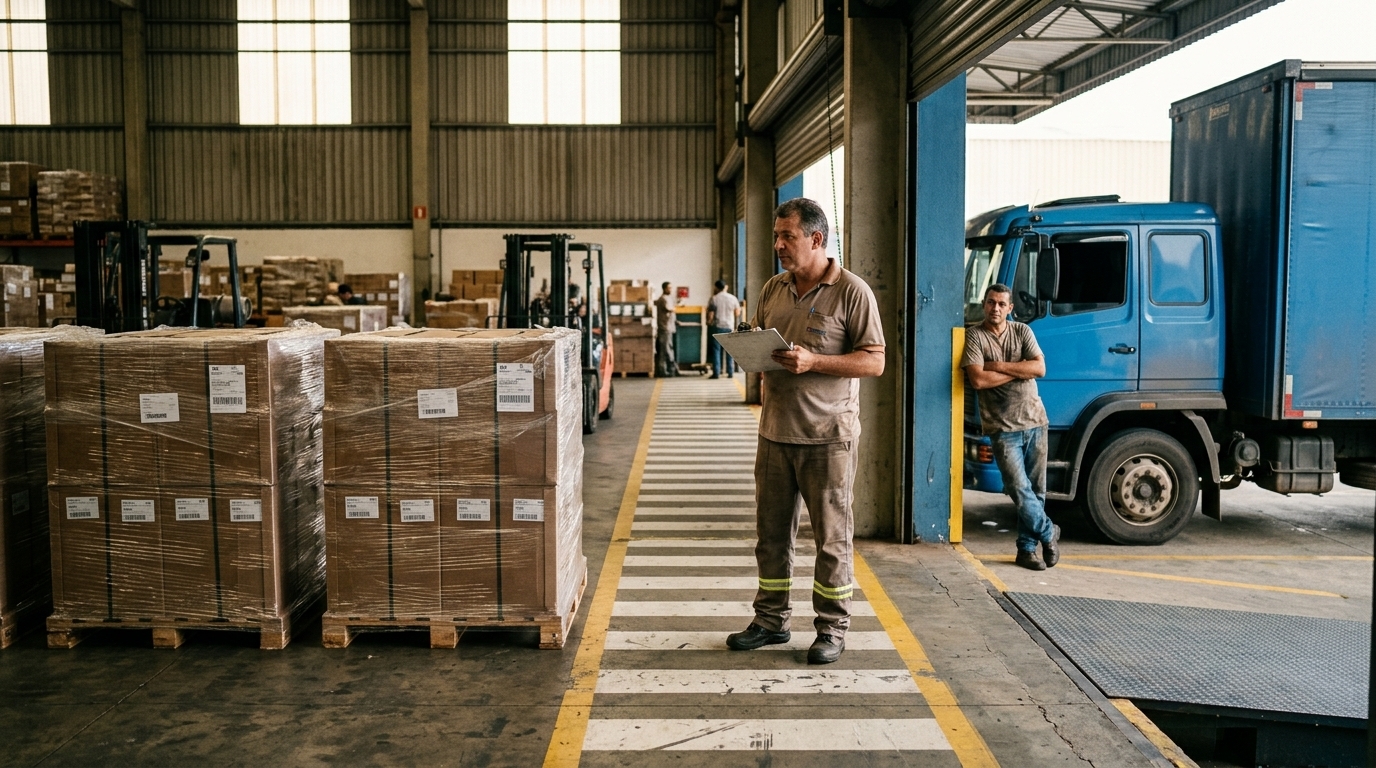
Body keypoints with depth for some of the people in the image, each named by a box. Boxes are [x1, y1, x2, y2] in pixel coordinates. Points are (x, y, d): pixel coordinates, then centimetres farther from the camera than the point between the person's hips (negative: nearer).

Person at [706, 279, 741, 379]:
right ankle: (730, 372, 8)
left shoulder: (713, 299, -6)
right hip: (729, 327, 2)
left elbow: (710, 315, -6)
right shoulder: (733, 298, 2)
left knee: (716, 350, 2)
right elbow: (737, 314, 6)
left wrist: (709, 322, 14)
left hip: (717, 327, -2)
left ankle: (716, 372, -2)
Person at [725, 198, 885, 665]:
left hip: (828, 436, -6)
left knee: (832, 537, 3)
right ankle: (771, 620, 25)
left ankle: (832, 629, 15)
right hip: (775, 431, 6)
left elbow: (874, 362, -9)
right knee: (771, 531, 11)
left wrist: (813, 361, -20)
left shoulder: (852, 292, -7)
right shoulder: (773, 289, 12)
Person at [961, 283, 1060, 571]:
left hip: (1035, 421, 4)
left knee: (1036, 490, 8)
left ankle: (1027, 548, 20)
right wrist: (1020, 370, -9)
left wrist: (999, 366, -12)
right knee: (1020, 490, -9)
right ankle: (1049, 533, 13)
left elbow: (1040, 368, -5)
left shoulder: (1022, 331, 8)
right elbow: (978, 379, -16)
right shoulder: (974, 336, -3)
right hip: (1003, 427, -3)